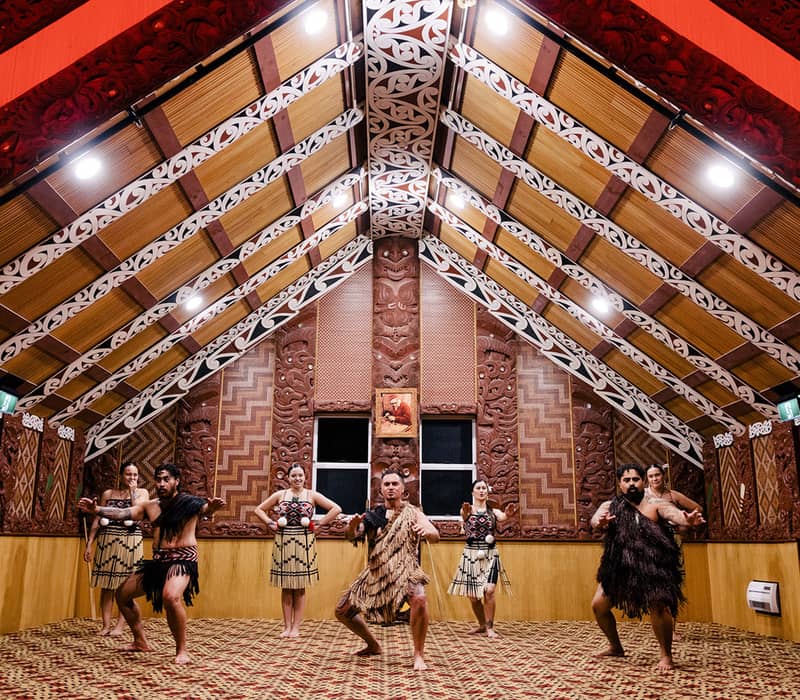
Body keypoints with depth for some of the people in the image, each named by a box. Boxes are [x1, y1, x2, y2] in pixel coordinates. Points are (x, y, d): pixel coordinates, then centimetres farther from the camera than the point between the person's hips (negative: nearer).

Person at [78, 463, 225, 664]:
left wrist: (212, 508, -54)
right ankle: (140, 641, 32)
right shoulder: (149, 506, 10)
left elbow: (204, 508, -29)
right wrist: (96, 510, -16)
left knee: (171, 597, -34)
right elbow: (122, 513, 1)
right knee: (122, 594, 16)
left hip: (182, 559, -8)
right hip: (158, 560, 8)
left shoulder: (188, 502, -9)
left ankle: (182, 650, -16)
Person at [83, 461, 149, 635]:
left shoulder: (142, 492, 6)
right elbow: (97, 520, 10)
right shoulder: (108, 493, 11)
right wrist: (89, 544, 4)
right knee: (106, 584, 1)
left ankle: (119, 626, 3)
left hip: (130, 542, -2)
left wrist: (132, 492, -6)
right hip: (107, 541, 2)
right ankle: (106, 625, 6)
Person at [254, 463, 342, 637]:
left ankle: (296, 627, 12)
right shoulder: (280, 495, 7)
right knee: (286, 587, 5)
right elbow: (259, 509, 14)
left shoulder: (312, 495, 3)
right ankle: (287, 626, 13)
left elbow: (336, 509, 0)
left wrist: (319, 523, -5)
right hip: (284, 544, 1)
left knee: (300, 587, 4)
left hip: (304, 544, -1)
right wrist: (271, 523, 1)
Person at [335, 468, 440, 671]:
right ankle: (373, 645, 30)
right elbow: (352, 535, -7)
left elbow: (435, 537, -14)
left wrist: (427, 531, -39)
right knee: (342, 611, 5)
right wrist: (352, 526, -31)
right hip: (375, 574, 4)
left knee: (419, 600, -34)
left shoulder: (412, 513, 0)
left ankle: (418, 655, -15)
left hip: (405, 571, -4)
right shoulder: (372, 515, 7)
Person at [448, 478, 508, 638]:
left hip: (490, 554, 0)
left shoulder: (493, 511, 5)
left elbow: (502, 517, -16)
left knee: (489, 590, -15)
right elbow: (464, 515, -20)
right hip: (471, 553, 0)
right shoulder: (467, 510, 3)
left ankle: (489, 627, -1)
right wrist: (465, 513, -44)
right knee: (472, 594, 4)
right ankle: (482, 625, 27)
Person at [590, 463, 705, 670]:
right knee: (598, 605, 4)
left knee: (658, 606, -19)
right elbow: (595, 519, -16)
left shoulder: (656, 505, -3)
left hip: (653, 567, -3)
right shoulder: (610, 506, 3)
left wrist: (688, 521, -46)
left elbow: (674, 514, -22)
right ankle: (615, 647, 29)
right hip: (619, 567, 3)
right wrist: (599, 522, -42)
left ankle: (666, 655, 4)